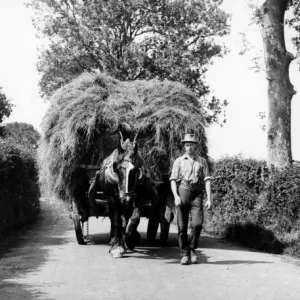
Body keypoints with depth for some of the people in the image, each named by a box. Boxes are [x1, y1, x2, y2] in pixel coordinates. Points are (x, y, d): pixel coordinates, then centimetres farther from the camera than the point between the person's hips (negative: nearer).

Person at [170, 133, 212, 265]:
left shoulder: (202, 161, 12)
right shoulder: (178, 161, 10)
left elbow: (207, 180, 6)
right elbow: (173, 180, 3)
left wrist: (209, 199, -3)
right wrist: (176, 196, -12)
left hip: (196, 194, 0)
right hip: (182, 192, 0)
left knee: (197, 223, -14)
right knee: (182, 226, -1)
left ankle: (192, 249, 8)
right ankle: (184, 254, 7)